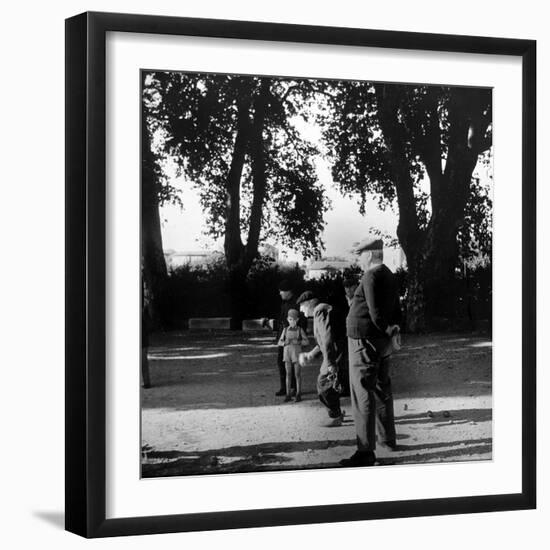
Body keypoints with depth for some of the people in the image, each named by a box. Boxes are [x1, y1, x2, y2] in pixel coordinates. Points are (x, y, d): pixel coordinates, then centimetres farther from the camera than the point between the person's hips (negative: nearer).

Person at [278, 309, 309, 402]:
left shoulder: (300, 330, 0)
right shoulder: (285, 330, 6)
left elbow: (307, 342, -3)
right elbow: (280, 342, 8)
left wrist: (298, 342, -18)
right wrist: (285, 342, -13)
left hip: (297, 353, -2)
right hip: (287, 353, 2)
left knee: (297, 374, -1)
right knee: (288, 374, 4)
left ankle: (298, 394, 5)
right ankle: (288, 394, 8)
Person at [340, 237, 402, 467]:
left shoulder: (371, 277, -18)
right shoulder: (390, 276, 11)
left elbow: (375, 313, -22)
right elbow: (396, 312, 16)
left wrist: (386, 329, -7)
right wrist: (390, 329, 6)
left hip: (365, 342, -10)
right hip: (383, 344, 10)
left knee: (363, 396, -8)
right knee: (382, 390, 22)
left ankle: (366, 451, -9)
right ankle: (388, 438, 35)